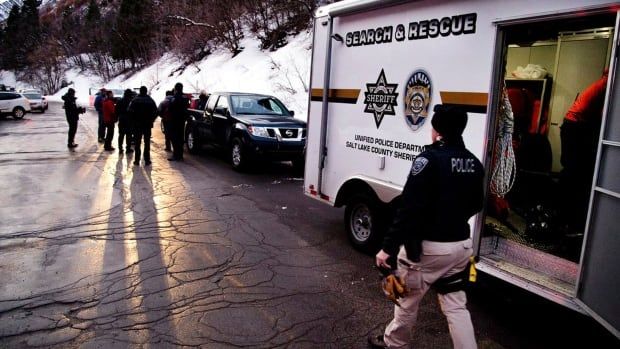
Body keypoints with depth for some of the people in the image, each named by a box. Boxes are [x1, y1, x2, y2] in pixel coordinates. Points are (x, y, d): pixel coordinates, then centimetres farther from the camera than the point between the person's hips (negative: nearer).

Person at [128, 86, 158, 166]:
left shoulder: (135, 100, -5)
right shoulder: (151, 100, -2)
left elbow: (130, 111, -9)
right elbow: (155, 112, -4)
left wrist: (134, 120, 4)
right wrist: (151, 120, 7)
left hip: (137, 124, 0)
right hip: (148, 124, 1)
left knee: (137, 143, 7)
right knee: (147, 143, 6)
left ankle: (137, 160, 6)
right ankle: (147, 160, 4)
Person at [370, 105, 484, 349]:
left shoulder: (430, 158, -19)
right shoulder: (474, 163, 4)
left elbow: (409, 208, -23)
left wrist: (388, 247, -20)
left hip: (428, 246, -6)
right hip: (461, 245, 6)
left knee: (408, 299, 15)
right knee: (455, 306, 16)